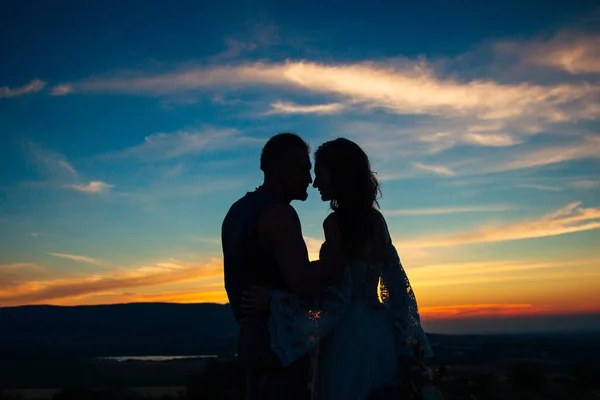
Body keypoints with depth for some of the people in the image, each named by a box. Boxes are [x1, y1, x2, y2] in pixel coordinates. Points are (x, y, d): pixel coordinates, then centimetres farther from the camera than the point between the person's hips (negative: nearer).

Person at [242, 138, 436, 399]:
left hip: (349, 338, -7)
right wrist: (407, 344, 15)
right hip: (378, 333, 7)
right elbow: (398, 286, 10)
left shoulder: (335, 222, -12)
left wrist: (275, 299, -15)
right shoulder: (376, 220, 9)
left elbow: (338, 294, -17)